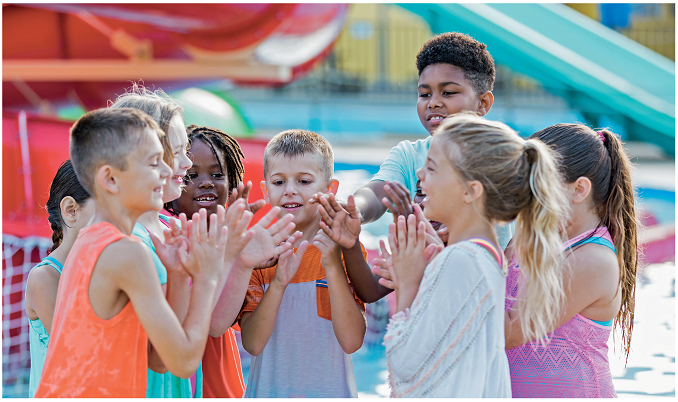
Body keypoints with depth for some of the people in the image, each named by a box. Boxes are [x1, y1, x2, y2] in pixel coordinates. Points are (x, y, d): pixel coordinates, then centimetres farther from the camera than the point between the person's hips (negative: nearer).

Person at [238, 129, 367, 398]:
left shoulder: (346, 249, -5)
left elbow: (351, 341, -15)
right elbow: (253, 343, -12)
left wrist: (333, 267, -23)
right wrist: (279, 282, -24)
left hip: (329, 389, -1)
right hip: (268, 390, 1)